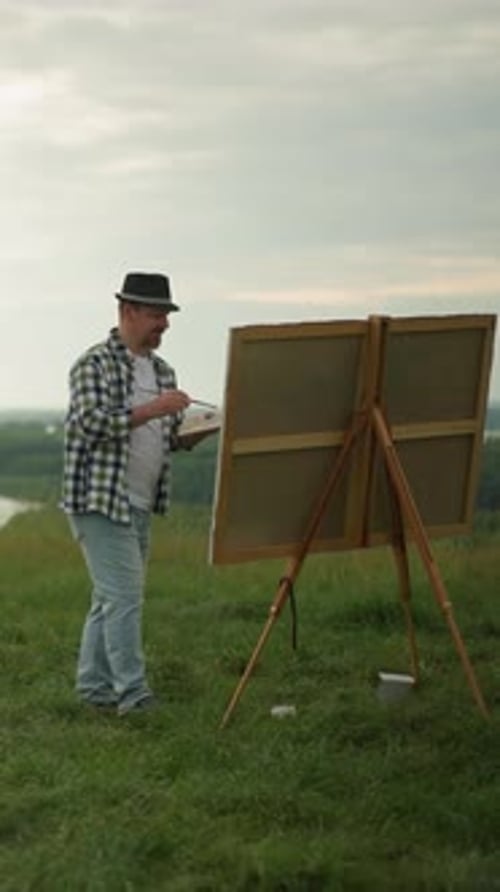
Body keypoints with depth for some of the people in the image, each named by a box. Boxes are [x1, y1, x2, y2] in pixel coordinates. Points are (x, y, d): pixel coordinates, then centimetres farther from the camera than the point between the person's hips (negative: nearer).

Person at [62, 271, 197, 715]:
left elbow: (170, 438, 17)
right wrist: (153, 408, -24)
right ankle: (133, 693, -8)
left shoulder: (162, 371, 14)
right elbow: (93, 423, -20)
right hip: (99, 499, -8)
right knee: (124, 596, -11)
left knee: (111, 598, 11)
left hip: (140, 504, 8)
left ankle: (94, 686, 19)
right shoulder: (94, 364, -9)